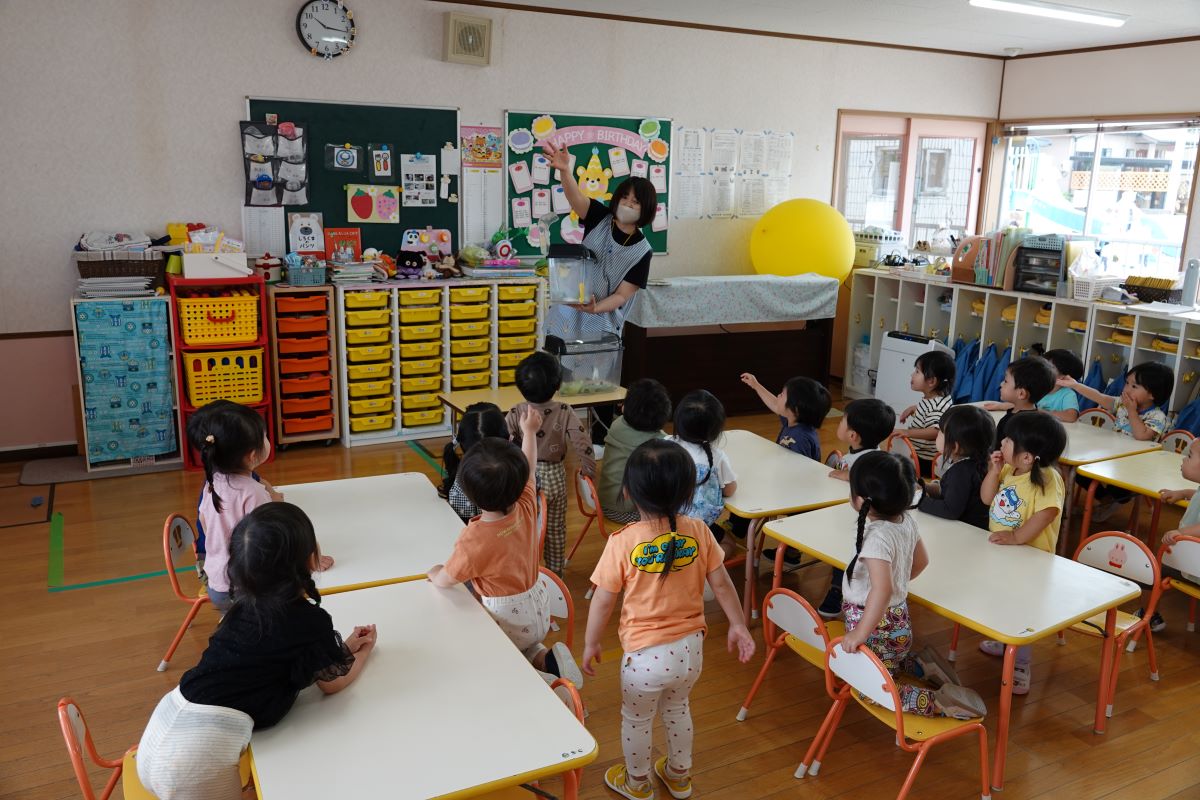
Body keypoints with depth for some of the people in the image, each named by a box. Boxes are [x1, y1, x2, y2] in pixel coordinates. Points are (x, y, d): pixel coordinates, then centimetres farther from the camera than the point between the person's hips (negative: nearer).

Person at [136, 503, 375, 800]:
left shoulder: (246, 604, 8)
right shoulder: (310, 621, -12)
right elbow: (334, 681, 6)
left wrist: (342, 647, 22)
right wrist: (364, 651, 23)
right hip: (195, 761, -7)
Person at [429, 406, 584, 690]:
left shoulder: (474, 539, -29)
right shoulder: (526, 508, -15)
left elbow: (444, 580, -14)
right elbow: (528, 468, 5)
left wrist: (434, 571, 10)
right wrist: (529, 431, 21)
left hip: (507, 618, -7)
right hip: (538, 610, 7)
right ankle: (547, 659, 4)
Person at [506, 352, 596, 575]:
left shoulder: (516, 413, -13)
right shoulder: (564, 412, -13)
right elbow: (583, 442, -16)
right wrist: (589, 470, -2)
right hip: (554, 477, 1)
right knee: (556, 529, 19)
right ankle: (555, 572, 32)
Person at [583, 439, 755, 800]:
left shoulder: (623, 541, -21)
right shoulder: (699, 531, -12)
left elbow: (603, 600, -13)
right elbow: (721, 584, -2)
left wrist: (590, 643, 3)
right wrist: (738, 625, 13)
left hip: (647, 653, -4)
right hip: (691, 647, 4)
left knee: (637, 720, 23)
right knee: (677, 709, 31)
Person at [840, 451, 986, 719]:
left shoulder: (877, 537, -30)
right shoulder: (906, 520, -5)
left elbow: (882, 590, -40)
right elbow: (921, 561, 12)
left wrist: (860, 633, -36)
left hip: (877, 626, -9)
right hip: (898, 618, 9)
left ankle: (942, 702, -4)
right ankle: (924, 665, 19)